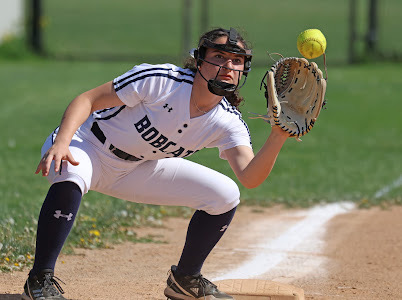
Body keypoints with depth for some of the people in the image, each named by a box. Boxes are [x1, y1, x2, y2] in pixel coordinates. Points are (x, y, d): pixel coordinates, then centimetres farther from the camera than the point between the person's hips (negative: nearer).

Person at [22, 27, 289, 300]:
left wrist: (278, 137, -42)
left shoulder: (228, 122, -12)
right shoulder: (160, 81, -27)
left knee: (226, 195, -5)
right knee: (71, 175, -41)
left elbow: (250, 178, -25)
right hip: (88, 146, -5)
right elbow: (88, 100, -24)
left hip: (138, 171, 5)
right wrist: (61, 142, -39)